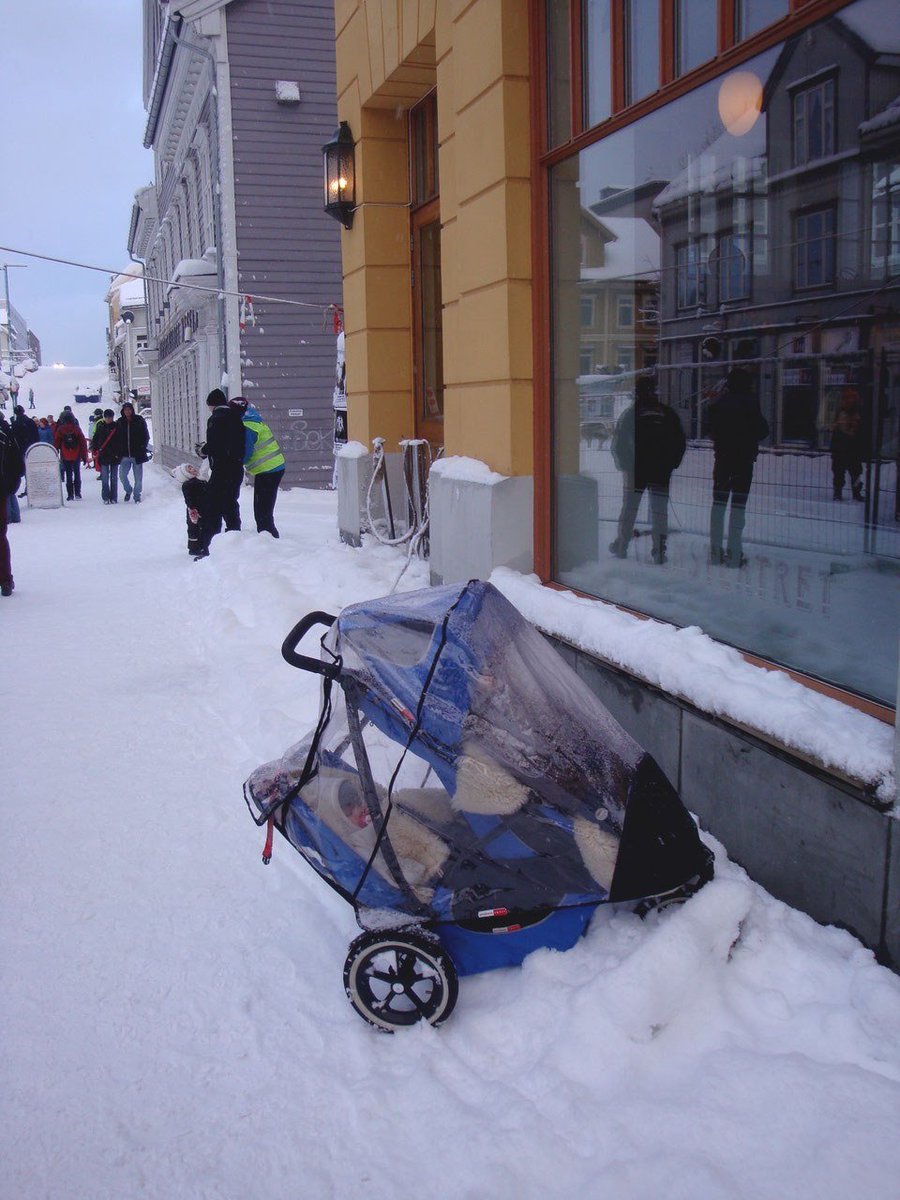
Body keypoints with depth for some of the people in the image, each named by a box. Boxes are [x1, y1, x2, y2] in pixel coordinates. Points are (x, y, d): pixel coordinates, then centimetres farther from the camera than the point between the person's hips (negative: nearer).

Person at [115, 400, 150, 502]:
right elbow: (116, 438, 10)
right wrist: (118, 451, 0)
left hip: (137, 455, -1)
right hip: (125, 455, 2)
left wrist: (142, 448, -6)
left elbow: (146, 436, 3)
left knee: (138, 477, 4)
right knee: (122, 475, -4)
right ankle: (128, 490, 22)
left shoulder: (139, 421, -1)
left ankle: (137, 495, 20)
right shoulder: (119, 422, 5)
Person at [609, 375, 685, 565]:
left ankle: (621, 546, 21)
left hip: (636, 469, -1)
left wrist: (623, 465, 9)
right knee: (660, 510, 6)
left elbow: (618, 444, -4)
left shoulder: (631, 413, -5)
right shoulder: (668, 413, 2)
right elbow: (680, 443, 6)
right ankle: (659, 551, 2)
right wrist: (671, 464, 15)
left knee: (629, 507, 12)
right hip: (662, 471, 1)